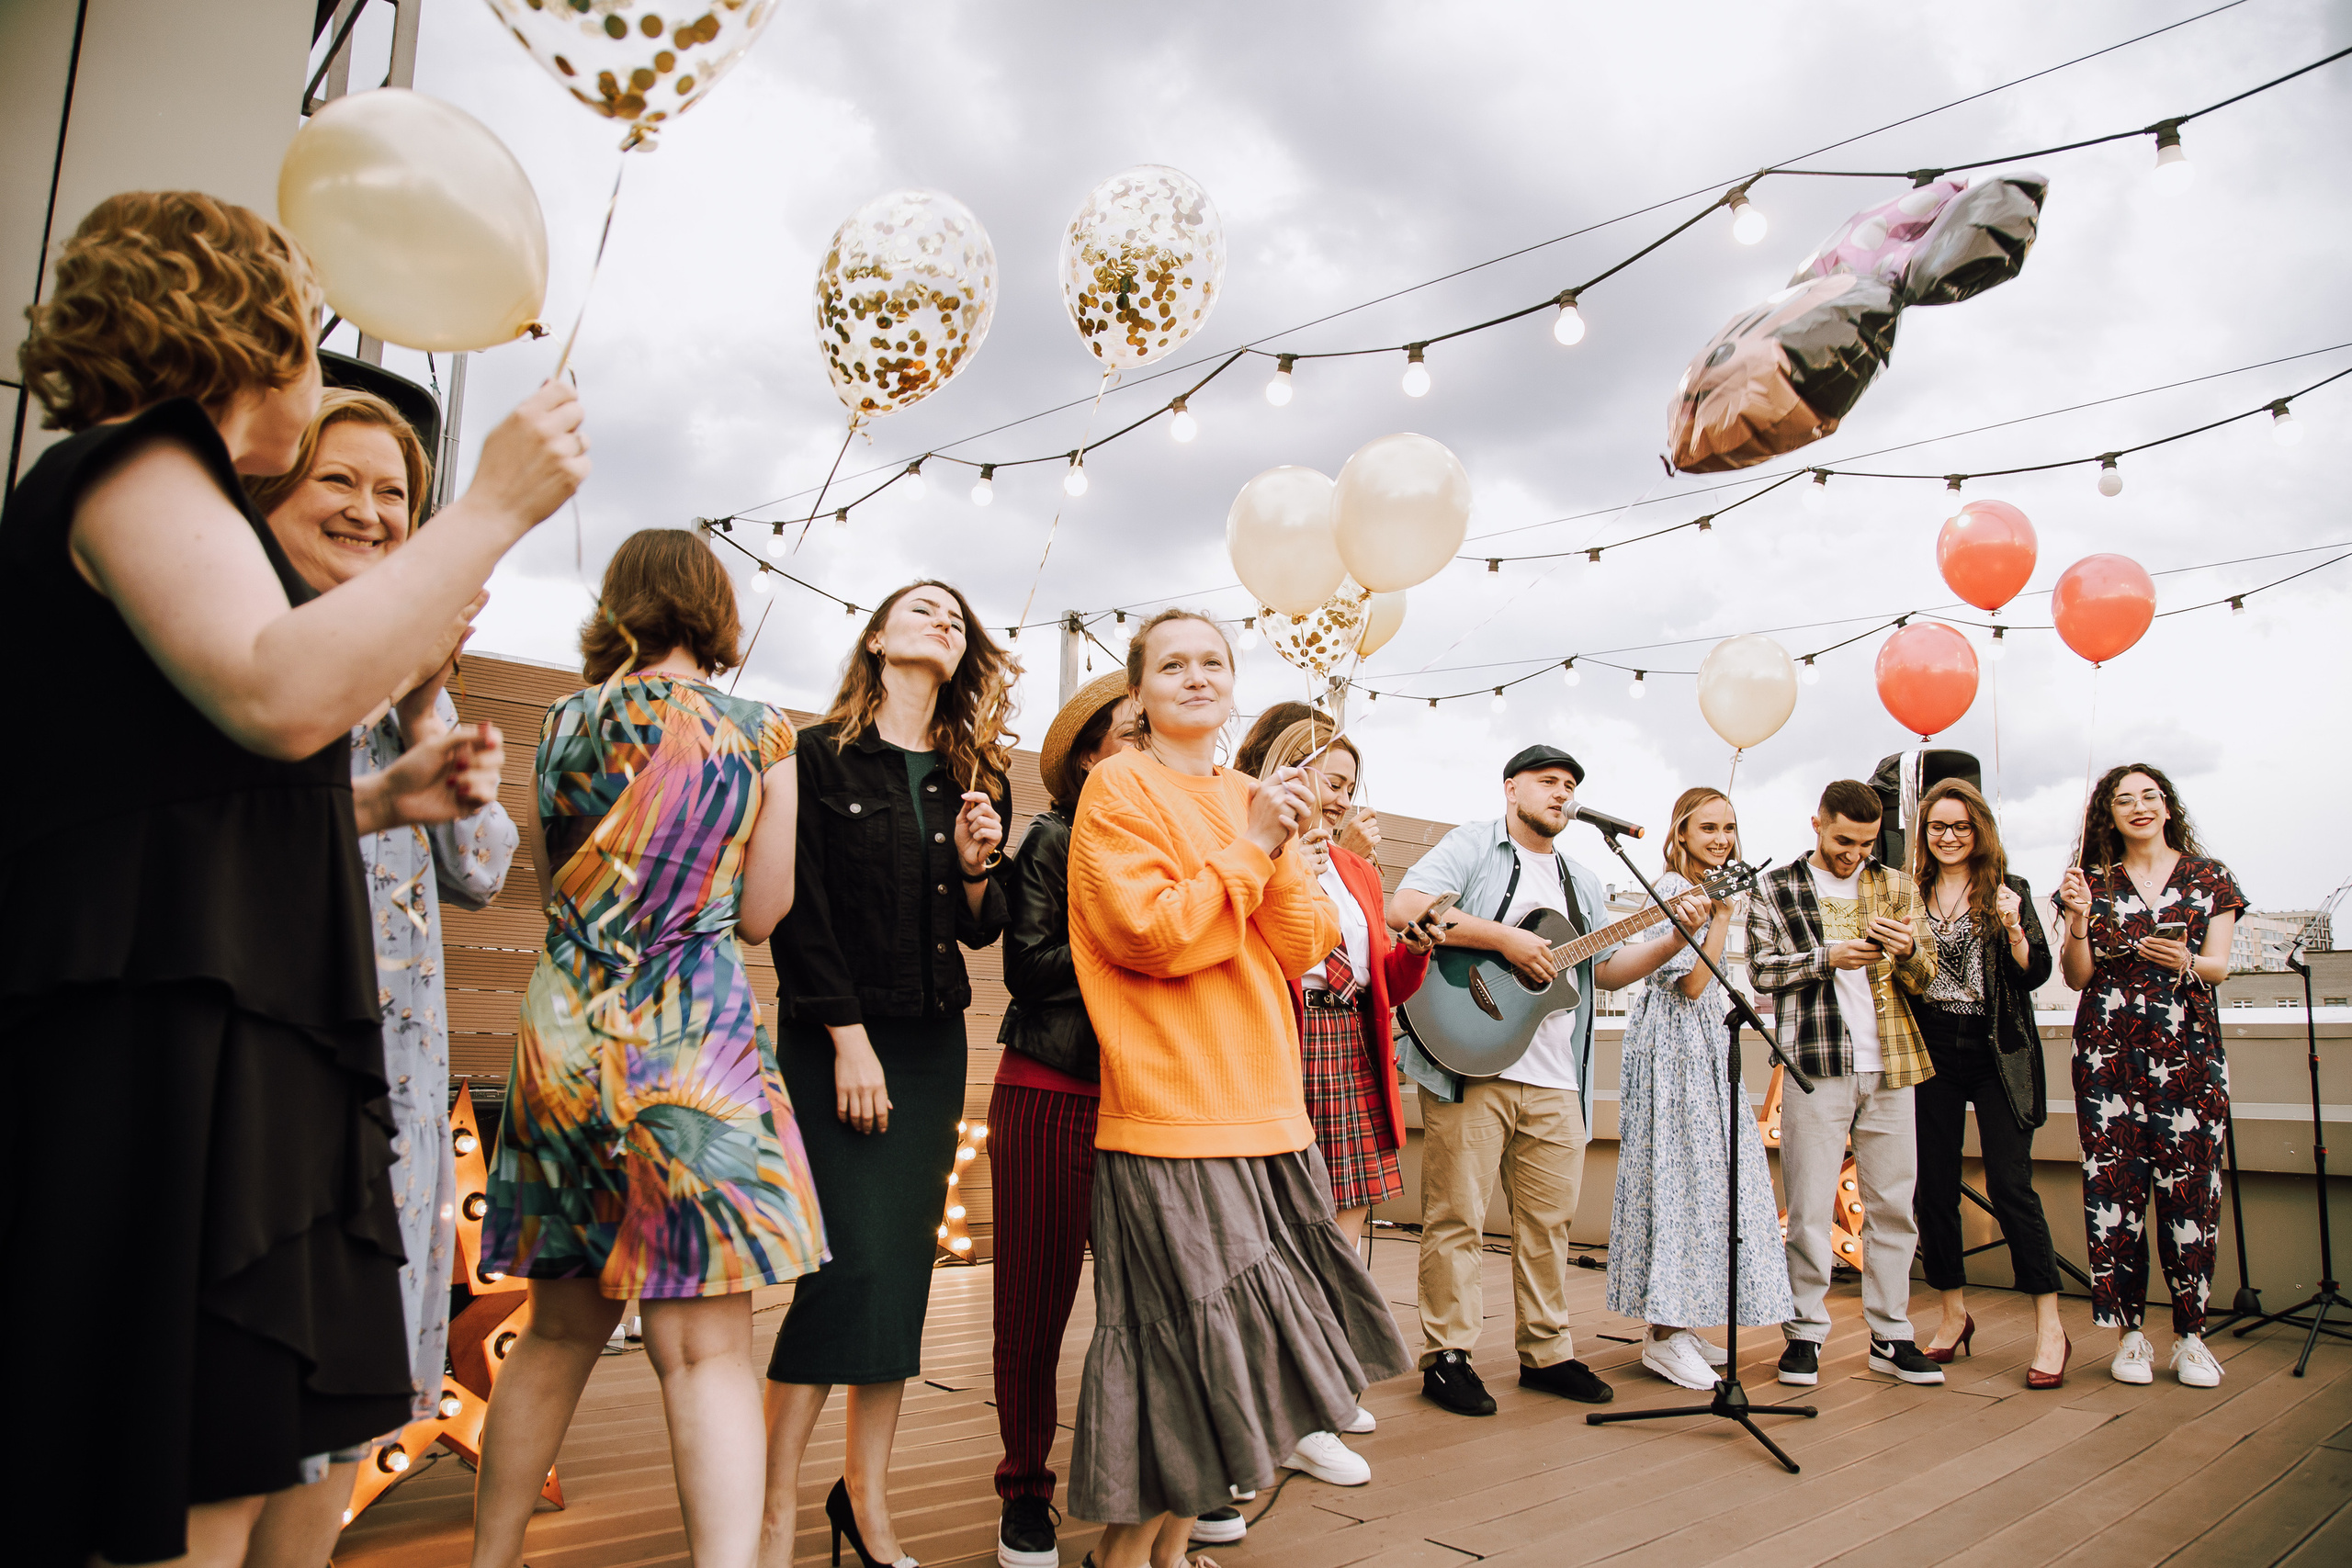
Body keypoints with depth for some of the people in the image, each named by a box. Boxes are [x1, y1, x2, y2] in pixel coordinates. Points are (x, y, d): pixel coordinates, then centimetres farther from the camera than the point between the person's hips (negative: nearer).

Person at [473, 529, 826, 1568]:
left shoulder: (565, 723, 6)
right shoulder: (760, 735, -2)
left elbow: (550, 886, 16)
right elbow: (761, 914, 2)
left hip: (565, 1035, 4)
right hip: (699, 1035, -4)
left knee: (558, 1329, 17)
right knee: (705, 1346, -4)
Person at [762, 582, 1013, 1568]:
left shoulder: (975, 776, 11)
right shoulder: (818, 756, -2)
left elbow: (981, 930, 13)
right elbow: (798, 908, -7)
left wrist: (978, 866, -8)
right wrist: (848, 1039, -12)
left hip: (932, 1044, 5)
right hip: (833, 1035, -4)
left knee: (906, 1265, 6)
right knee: (852, 1258, -11)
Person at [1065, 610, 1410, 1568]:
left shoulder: (1252, 799, 15)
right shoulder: (1121, 787, -4)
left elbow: (1306, 949, 7)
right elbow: (1153, 934, -16)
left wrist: (1280, 853, -8)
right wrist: (1250, 846, -11)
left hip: (1264, 1111, 7)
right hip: (1171, 1117, -7)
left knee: (1224, 1345, 11)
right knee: (1185, 1343, -2)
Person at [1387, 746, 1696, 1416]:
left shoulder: (1583, 883, 22)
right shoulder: (1473, 845, -1)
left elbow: (1607, 970, 20)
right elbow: (1402, 909, -16)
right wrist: (1504, 937, -19)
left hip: (1554, 1080, 7)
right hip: (1470, 1064, -7)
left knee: (1550, 1217, 12)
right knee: (1458, 1216, -2)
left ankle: (1546, 1352, 24)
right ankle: (1446, 1357, 8)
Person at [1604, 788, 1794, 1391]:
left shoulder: (1708, 888, 17)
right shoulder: (1672, 889, -12)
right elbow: (1691, 984, -19)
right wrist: (1723, 914, -17)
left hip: (1707, 1045, 10)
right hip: (1673, 1048, -10)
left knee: (1701, 1173, 9)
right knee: (1678, 1172, -8)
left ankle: (1680, 1323, 16)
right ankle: (1663, 1335, -3)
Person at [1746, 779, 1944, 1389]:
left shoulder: (1896, 887, 13)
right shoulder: (1776, 888, 6)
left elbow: (1926, 977, 11)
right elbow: (1760, 968, -1)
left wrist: (1907, 950, -11)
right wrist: (1826, 956, -14)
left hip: (1889, 1065, 3)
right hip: (1814, 1064, -3)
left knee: (1893, 1204, 7)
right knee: (1809, 1208, 0)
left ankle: (1890, 1336, 17)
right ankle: (1804, 1333, 9)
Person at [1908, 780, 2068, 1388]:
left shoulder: (2008, 891, 3)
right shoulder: (1910, 894, 9)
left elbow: (2035, 974, -3)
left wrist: (2013, 929, -20)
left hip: (1997, 1053, -3)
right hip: (1931, 1050, 3)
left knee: (2010, 1184, -7)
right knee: (1934, 1187, 6)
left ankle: (2049, 1325, 3)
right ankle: (1954, 1314, 20)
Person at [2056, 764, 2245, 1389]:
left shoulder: (2209, 876, 10)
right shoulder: (2094, 882, 9)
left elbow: (2218, 965, 3)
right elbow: (2078, 976, 4)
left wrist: (2184, 963, -19)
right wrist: (2079, 919, -12)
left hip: (2189, 1053, 0)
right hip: (2109, 1052, 0)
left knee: (2189, 1186, -3)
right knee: (2113, 1184, -3)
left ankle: (2190, 1334, 7)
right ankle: (2128, 1332, 6)